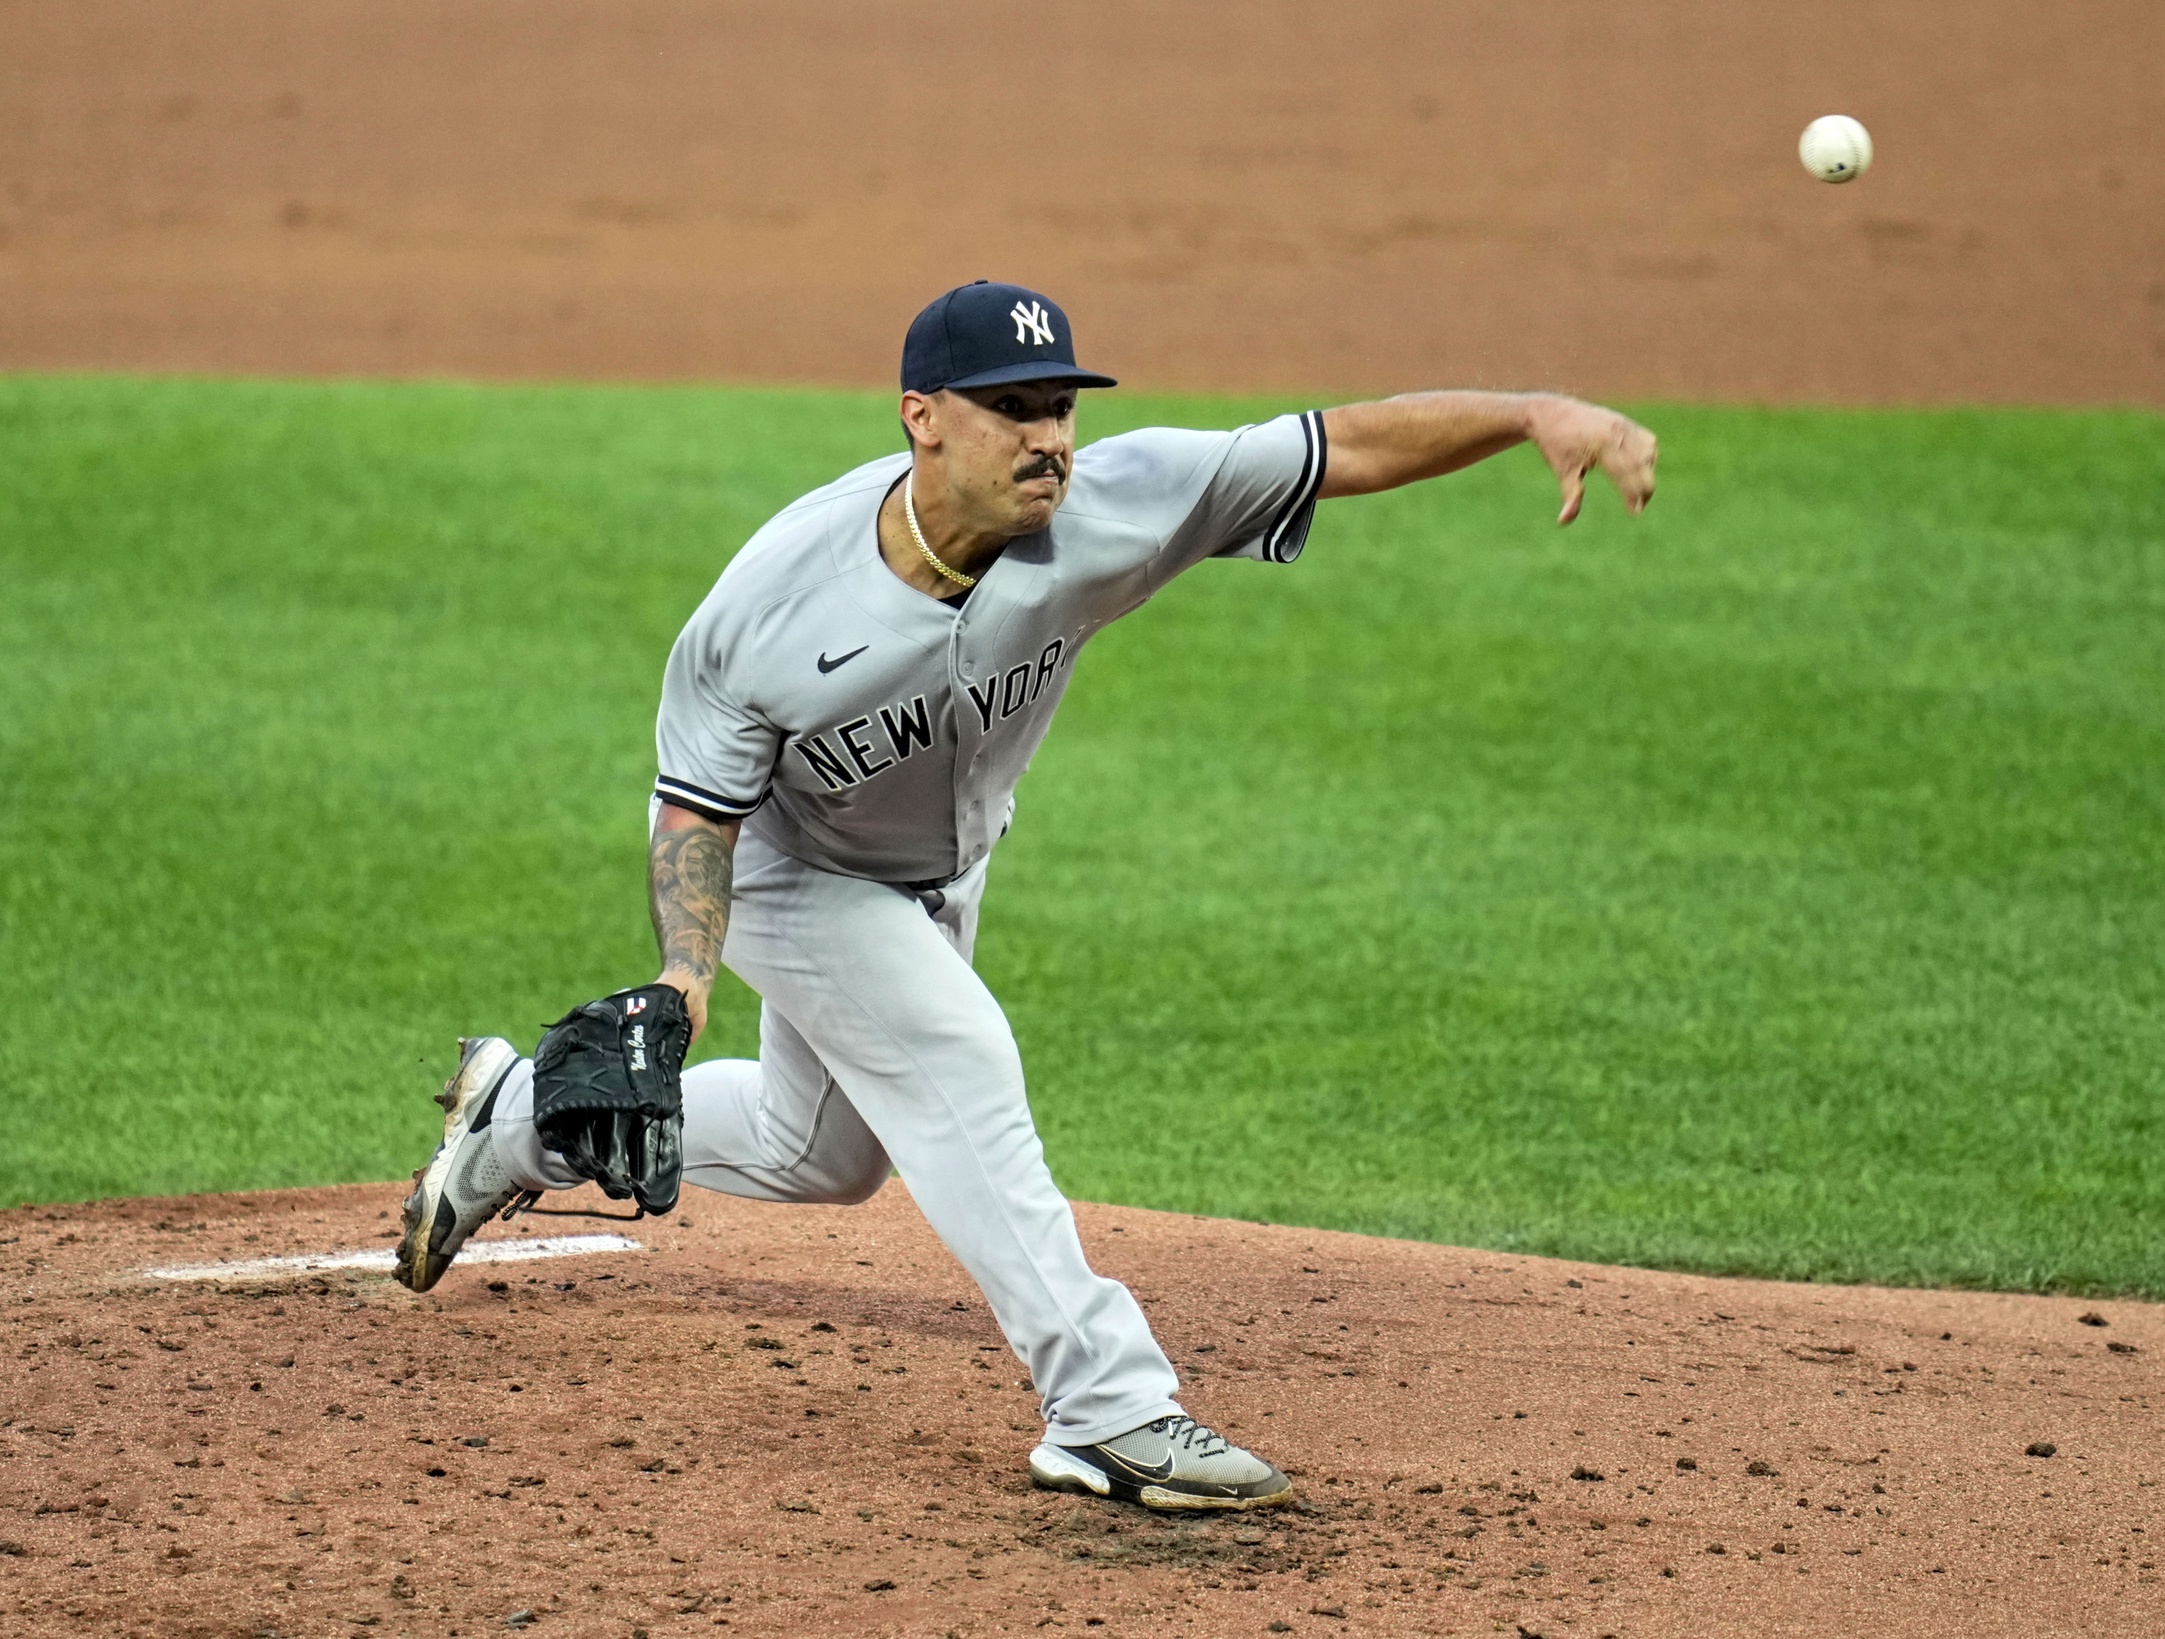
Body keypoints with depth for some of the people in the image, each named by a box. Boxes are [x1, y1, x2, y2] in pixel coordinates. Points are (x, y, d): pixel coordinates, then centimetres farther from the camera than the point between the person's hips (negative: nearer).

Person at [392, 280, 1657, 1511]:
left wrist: (1540, 413, -48)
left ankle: (531, 1116, 43)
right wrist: (687, 966, -41)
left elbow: (1354, 447, -37)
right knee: (960, 1070, -21)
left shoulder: (1110, 509, -32)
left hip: (943, 870, 6)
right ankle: (1113, 1412, -16)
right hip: (797, 872, -5)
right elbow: (698, 805, -24)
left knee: (819, 1156, 20)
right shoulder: (770, 604, -36)